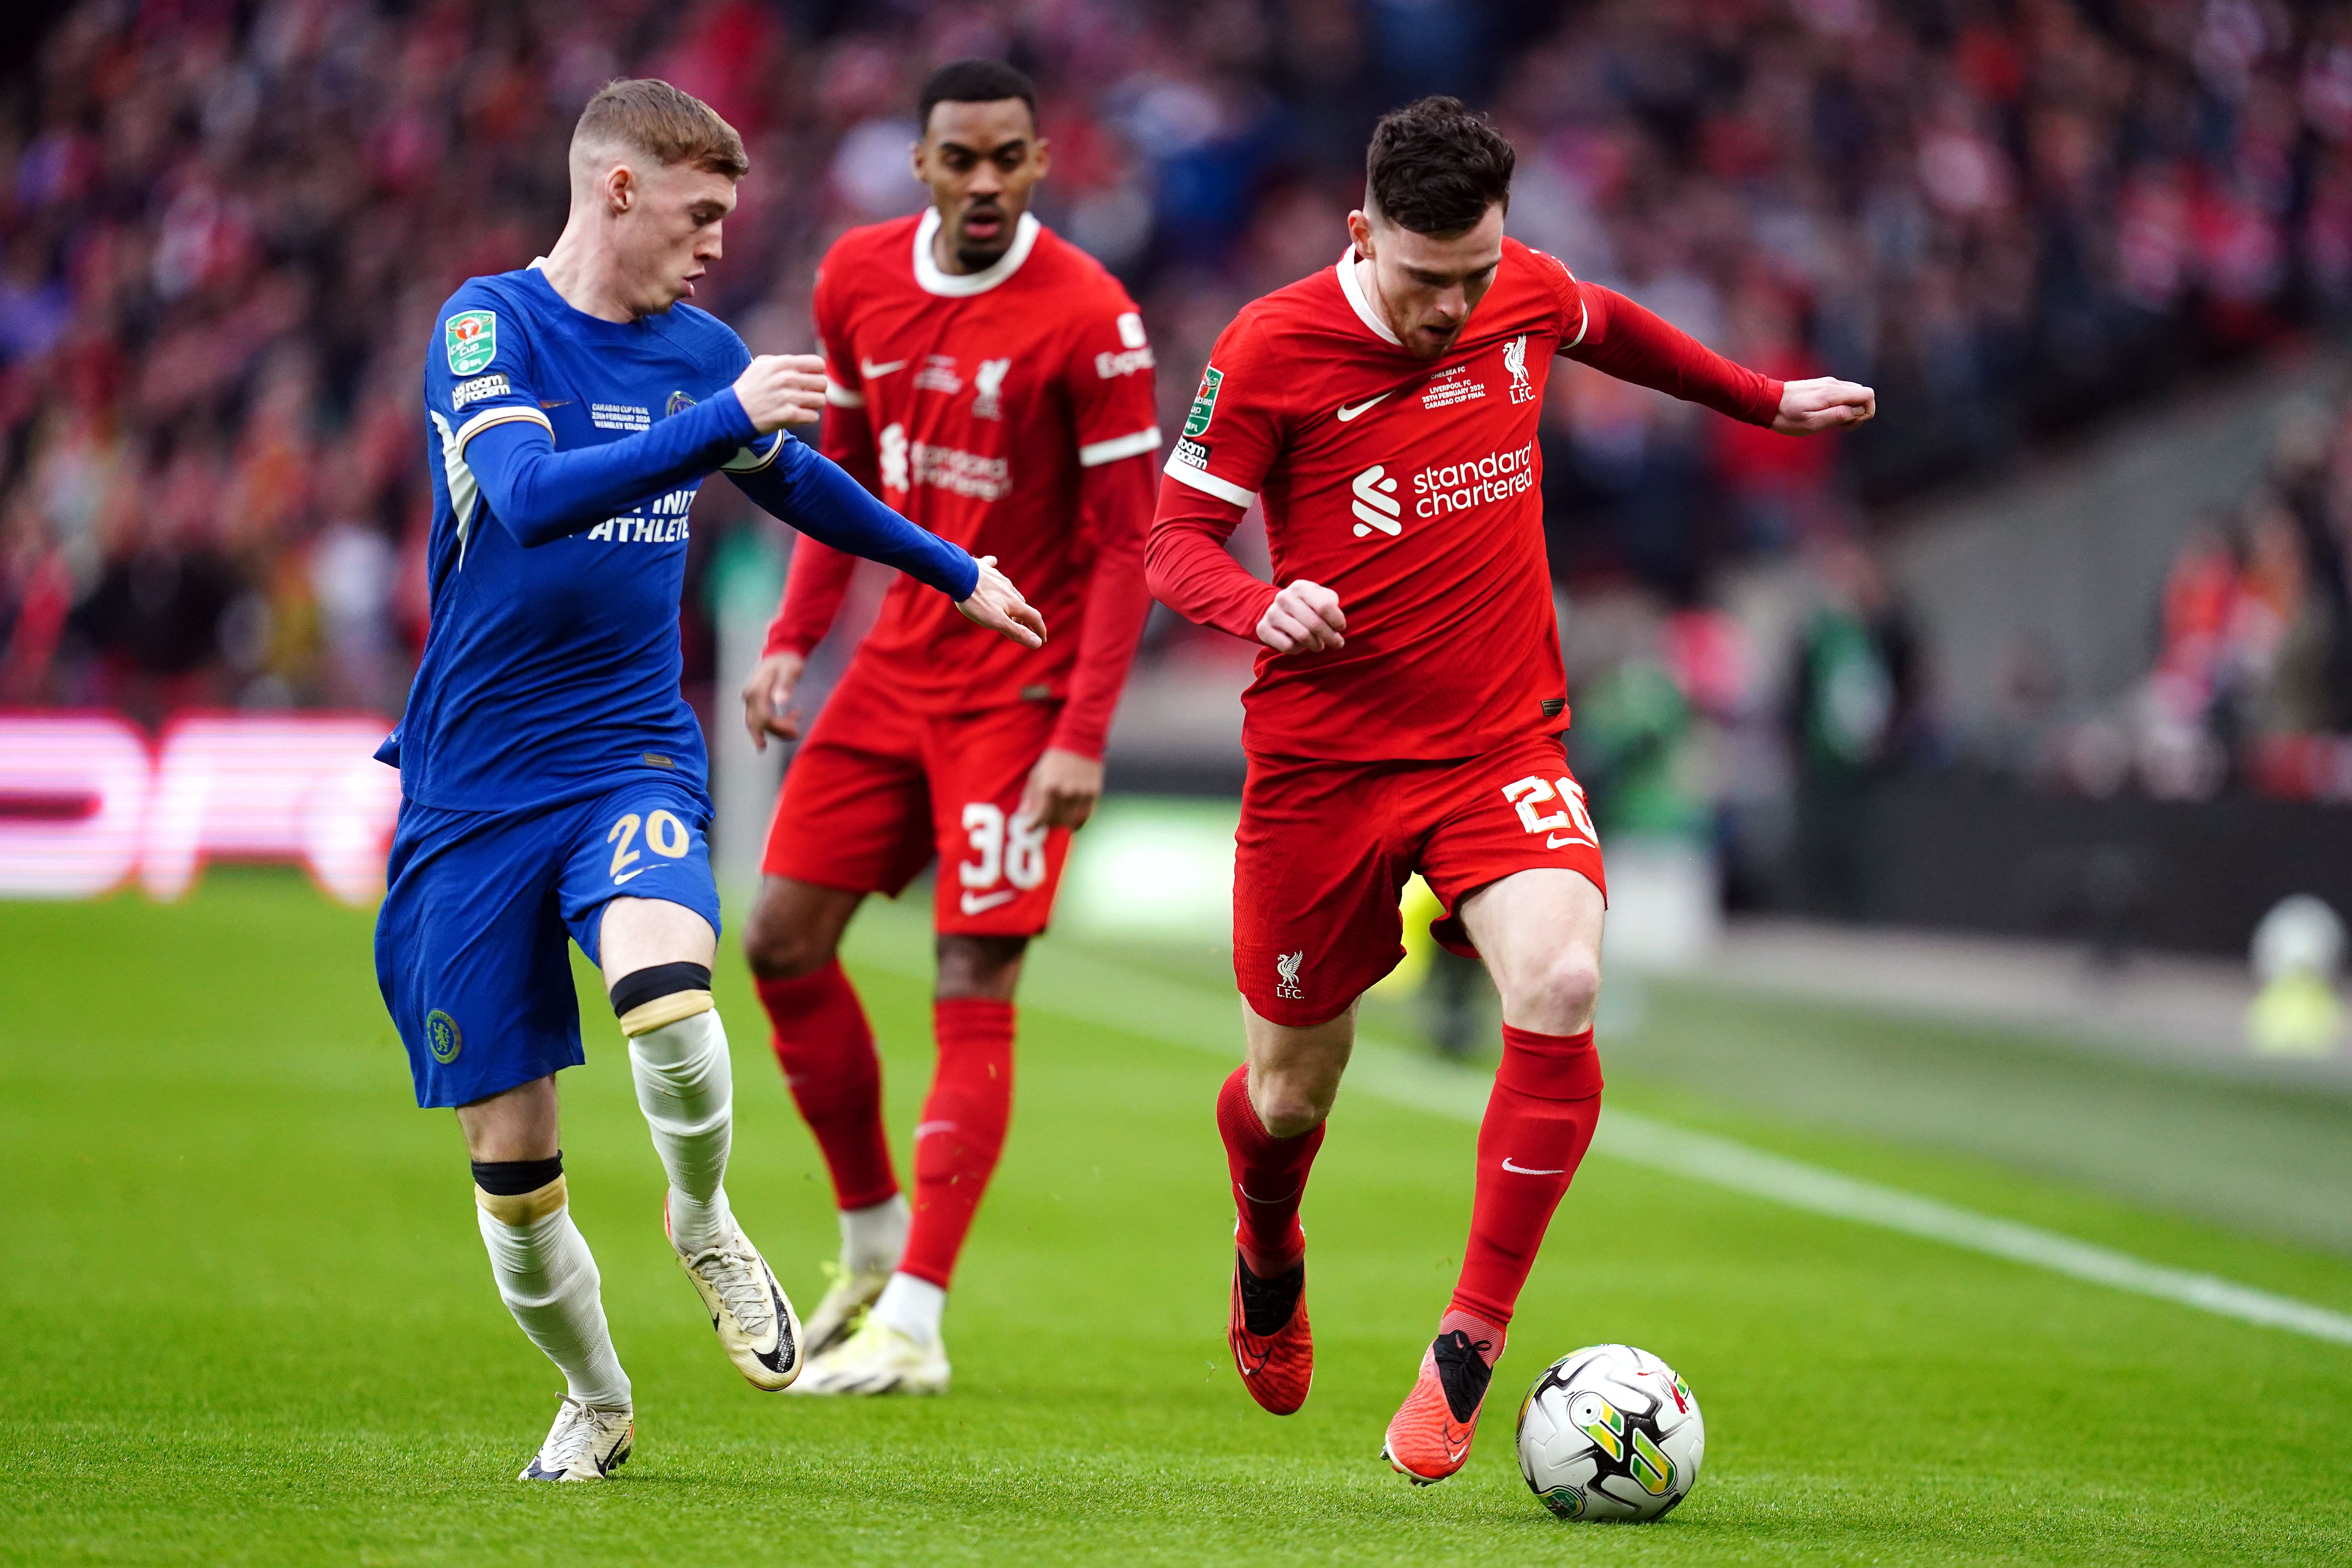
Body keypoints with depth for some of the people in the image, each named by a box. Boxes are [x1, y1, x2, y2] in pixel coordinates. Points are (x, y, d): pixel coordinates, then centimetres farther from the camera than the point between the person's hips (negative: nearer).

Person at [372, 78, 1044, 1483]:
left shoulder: (702, 352, 8)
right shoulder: (491, 326, -8)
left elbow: (802, 484, 29)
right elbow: (527, 498, -27)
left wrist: (958, 573, 41)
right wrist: (721, 421, -33)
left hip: (633, 758, 2)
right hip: (476, 785, -2)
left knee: (665, 989, -31)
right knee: (509, 1159, 0)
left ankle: (706, 1225, -1)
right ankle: (597, 1405, 25)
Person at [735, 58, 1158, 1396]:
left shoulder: (1088, 319, -16)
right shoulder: (859, 280, 2)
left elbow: (1128, 543, -14)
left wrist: (1083, 735, -20)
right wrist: (792, 642, 6)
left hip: (1020, 689, -7)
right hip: (902, 658, 7)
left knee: (975, 994, -9)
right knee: (784, 944, 6)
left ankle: (913, 1324, -8)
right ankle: (874, 1244, 23)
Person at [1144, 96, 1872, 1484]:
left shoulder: (1527, 294, 0)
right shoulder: (1271, 350, -11)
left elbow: (1605, 327, 25)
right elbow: (1177, 538, -7)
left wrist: (1763, 399, 34)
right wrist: (1265, 607, -28)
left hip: (1503, 745, 2)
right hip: (1322, 763, -2)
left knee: (1560, 983, -26)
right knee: (1293, 1091, 8)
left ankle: (1468, 1352, -17)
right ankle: (1270, 1265, 47)